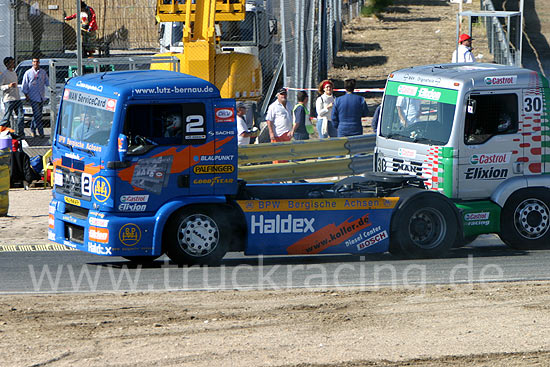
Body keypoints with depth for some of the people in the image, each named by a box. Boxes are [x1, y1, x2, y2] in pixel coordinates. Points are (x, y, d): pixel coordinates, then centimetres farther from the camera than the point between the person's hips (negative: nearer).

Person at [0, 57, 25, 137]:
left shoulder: (14, 73, 17)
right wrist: (8, 86, -26)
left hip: (17, 99, 7)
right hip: (9, 99, -7)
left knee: (21, 115, -1)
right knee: (7, 117, -6)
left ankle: (20, 132, 2)